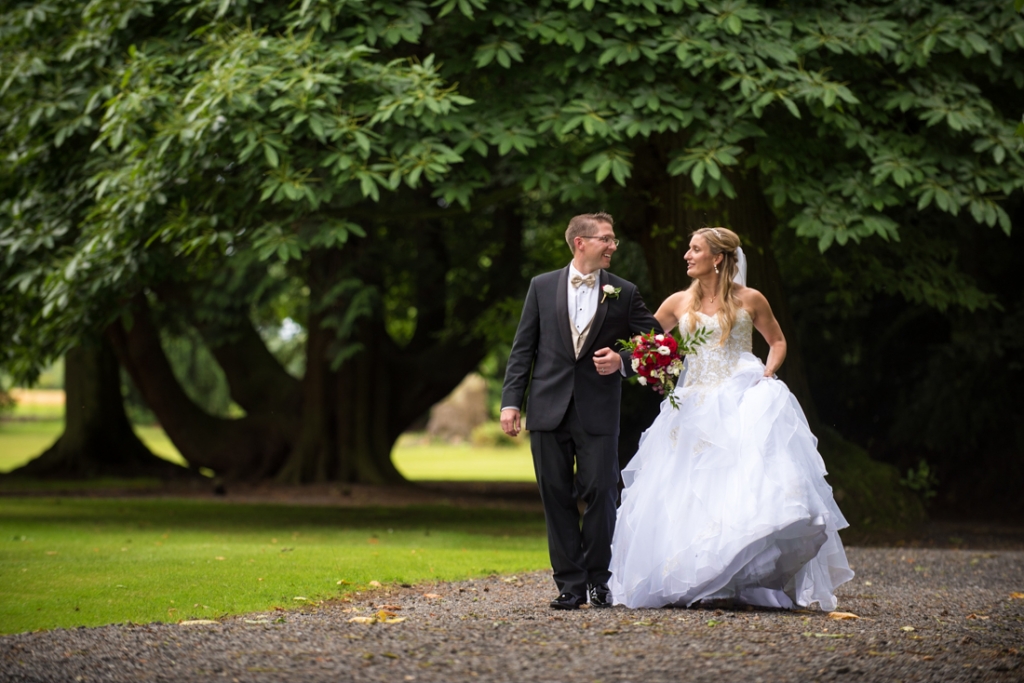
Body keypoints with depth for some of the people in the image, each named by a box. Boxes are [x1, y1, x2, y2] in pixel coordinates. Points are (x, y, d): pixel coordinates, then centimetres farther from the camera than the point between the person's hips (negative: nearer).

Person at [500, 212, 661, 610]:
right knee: (556, 496, 2)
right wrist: (511, 401, 0)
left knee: (600, 492, -5)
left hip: (598, 411, -1)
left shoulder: (624, 293, 7)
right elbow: (523, 349, 7)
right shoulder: (542, 286, 8)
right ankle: (570, 584, 8)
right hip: (549, 408, 1)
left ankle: (598, 580, 10)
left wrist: (622, 362, -11)